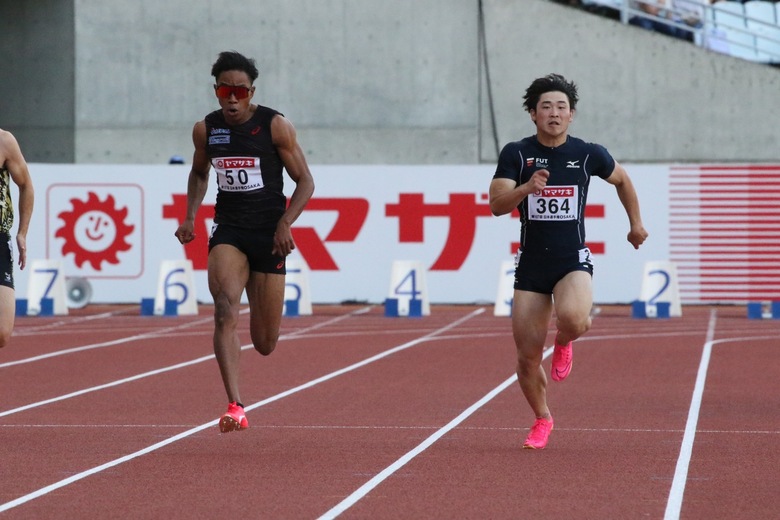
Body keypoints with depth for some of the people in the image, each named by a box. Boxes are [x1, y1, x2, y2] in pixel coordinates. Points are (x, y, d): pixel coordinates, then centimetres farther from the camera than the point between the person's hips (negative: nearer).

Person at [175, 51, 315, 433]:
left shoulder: (275, 126, -7)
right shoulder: (205, 129, 3)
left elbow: (305, 181, -2)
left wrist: (285, 223, -16)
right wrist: (190, 216, 6)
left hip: (269, 234, -1)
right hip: (228, 232, 2)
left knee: (264, 344, 5)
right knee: (225, 311, -26)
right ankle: (235, 406, -31)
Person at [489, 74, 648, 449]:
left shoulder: (589, 154, -1)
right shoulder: (515, 154, -4)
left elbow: (621, 179, 19)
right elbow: (496, 204, -14)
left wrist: (636, 223, 25)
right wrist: (527, 188, -31)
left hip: (573, 261, -1)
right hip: (530, 264, 1)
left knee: (573, 319, -33)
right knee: (527, 357, 1)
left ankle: (563, 344, 5)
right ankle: (542, 419, 28)